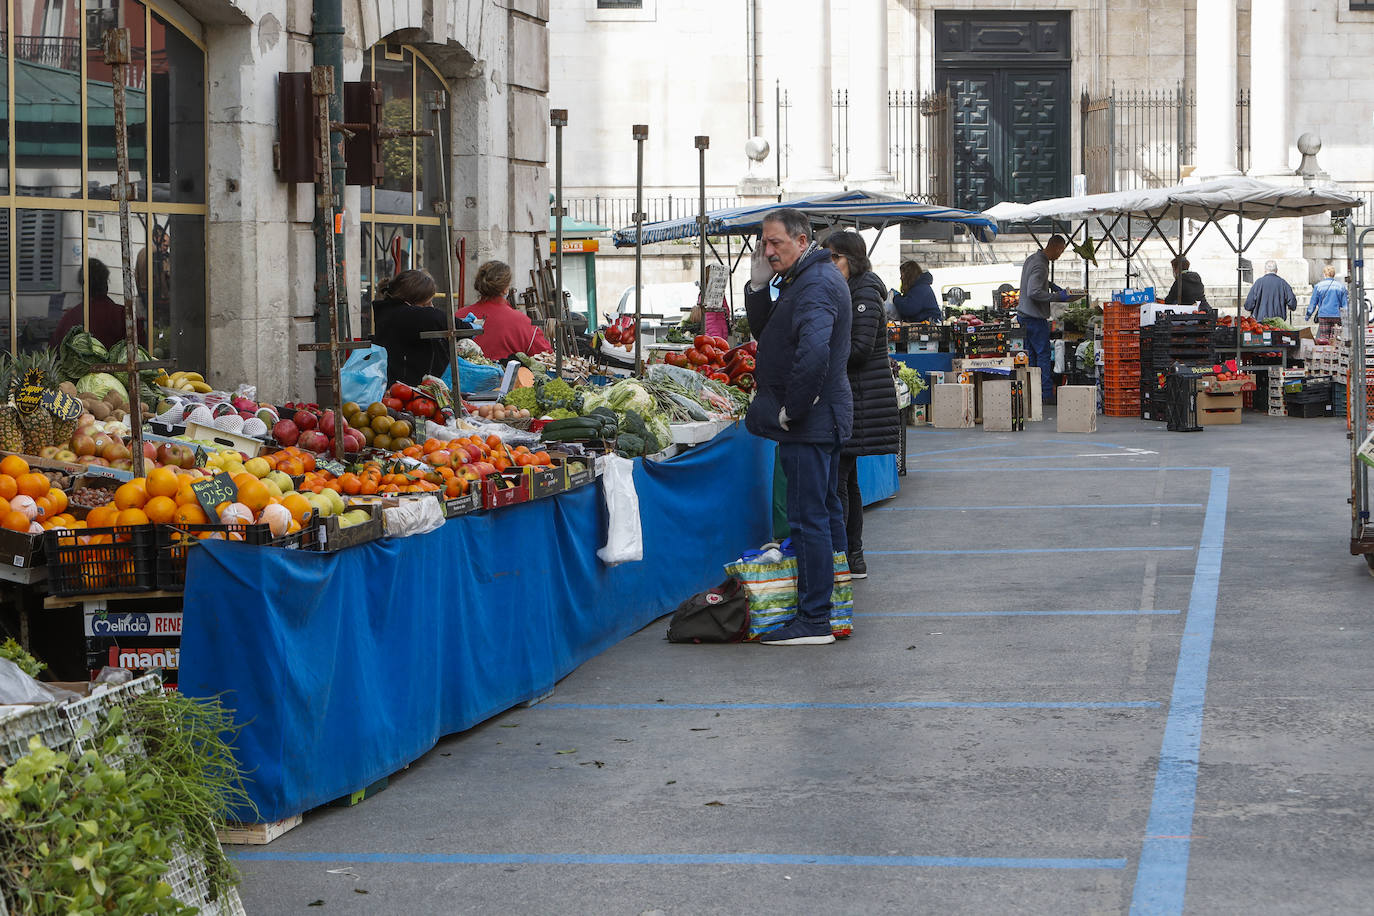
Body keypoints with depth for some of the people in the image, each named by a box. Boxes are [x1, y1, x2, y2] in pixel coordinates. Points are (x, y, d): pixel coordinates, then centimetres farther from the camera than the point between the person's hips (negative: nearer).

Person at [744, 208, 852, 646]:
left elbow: (813, 353, -32)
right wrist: (759, 285, 3)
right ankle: (833, 609, 23)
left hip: (808, 424, -11)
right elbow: (765, 331, 18)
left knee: (808, 518, -8)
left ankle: (814, 621, -6)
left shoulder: (816, 285, -18)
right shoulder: (801, 278, 16)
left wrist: (792, 410, -24)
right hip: (821, 418, 11)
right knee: (825, 512, 15)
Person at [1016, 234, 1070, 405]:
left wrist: (1051, 285, 17)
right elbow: (1034, 292, -28)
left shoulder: (1033, 258, 11)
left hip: (1024, 314, 10)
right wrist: (1057, 297, -21)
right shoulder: (1040, 265, -21)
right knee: (1044, 354, -5)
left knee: (1032, 354, 13)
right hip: (1034, 317, -10)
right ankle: (1047, 394, -5)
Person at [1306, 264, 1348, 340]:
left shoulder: (1318, 286, 1)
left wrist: (1308, 316, 17)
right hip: (1337, 316, 1)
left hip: (1323, 315, -1)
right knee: (1333, 340, 3)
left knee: (1324, 339, 0)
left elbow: (1313, 303, 5)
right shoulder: (1341, 286, 4)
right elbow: (1345, 304, 6)